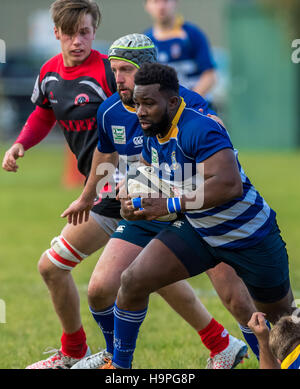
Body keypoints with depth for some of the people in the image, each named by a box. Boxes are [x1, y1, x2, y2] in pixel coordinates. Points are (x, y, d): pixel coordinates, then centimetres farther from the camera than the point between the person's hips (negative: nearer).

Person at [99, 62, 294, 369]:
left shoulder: (199, 129, -30)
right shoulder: (152, 136, -4)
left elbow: (229, 184, -41)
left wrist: (169, 205, -40)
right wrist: (135, 204, -9)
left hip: (250, 236, -7)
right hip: (198, 231, 7)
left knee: (282, 315, 10)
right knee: (133, 280, -8)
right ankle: (119, 366, 5)